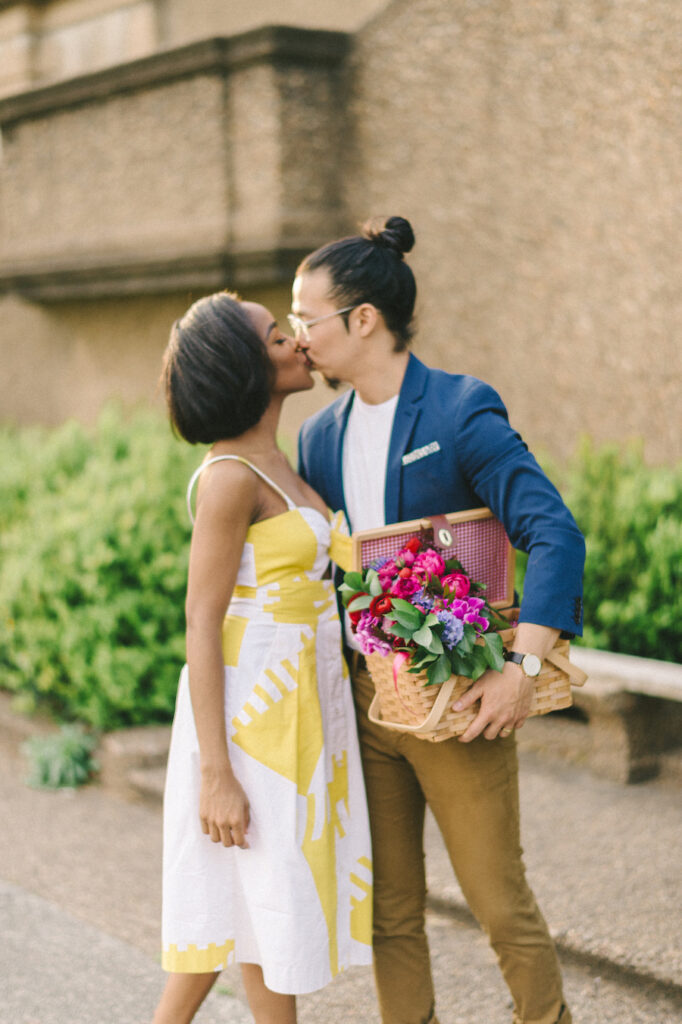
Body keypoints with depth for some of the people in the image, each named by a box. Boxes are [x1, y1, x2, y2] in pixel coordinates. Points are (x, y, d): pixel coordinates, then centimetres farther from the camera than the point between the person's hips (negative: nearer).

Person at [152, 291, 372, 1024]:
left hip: (294, 703, 9)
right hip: (252, 708, -9)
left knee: (234, 897, 14)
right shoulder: (230, 476, -17)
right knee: (270, 897, 2)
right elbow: (201, 625, -18)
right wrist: (216, 773, -20)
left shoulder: (271, 463, 11)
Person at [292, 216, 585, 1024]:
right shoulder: (321, 436, 9)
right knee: (389, 912, 12)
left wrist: (525, 667, -26)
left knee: (500, 902, 1)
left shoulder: (463, 412, -10)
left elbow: (556, 535, -18)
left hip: (456, 700, -6)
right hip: (361, 699, 6)